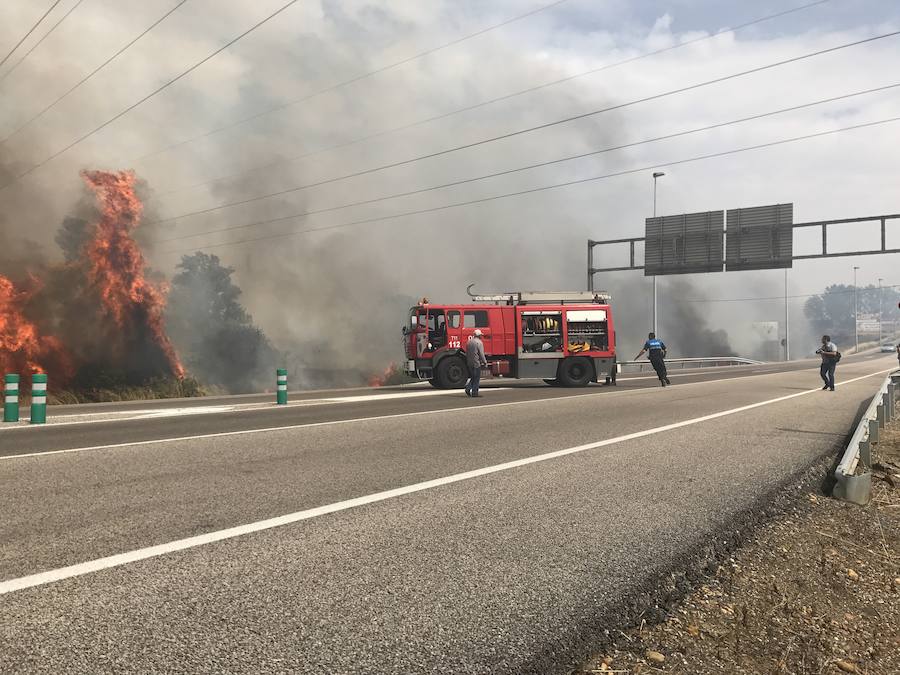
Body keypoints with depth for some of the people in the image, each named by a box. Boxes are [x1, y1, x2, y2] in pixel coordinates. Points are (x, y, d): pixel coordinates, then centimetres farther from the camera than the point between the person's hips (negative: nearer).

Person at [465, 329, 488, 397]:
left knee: (472, 377, 17)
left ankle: (468, 388, 0)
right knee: (476, 378, -1)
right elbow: (481, 354, -14)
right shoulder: (479, 342, -11)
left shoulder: (469, 342, 11)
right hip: (477, 363, -7)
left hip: (470, 363, 7)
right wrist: (485, 362, -8)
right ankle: (475, 393, 0)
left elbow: (467, 353, 17)